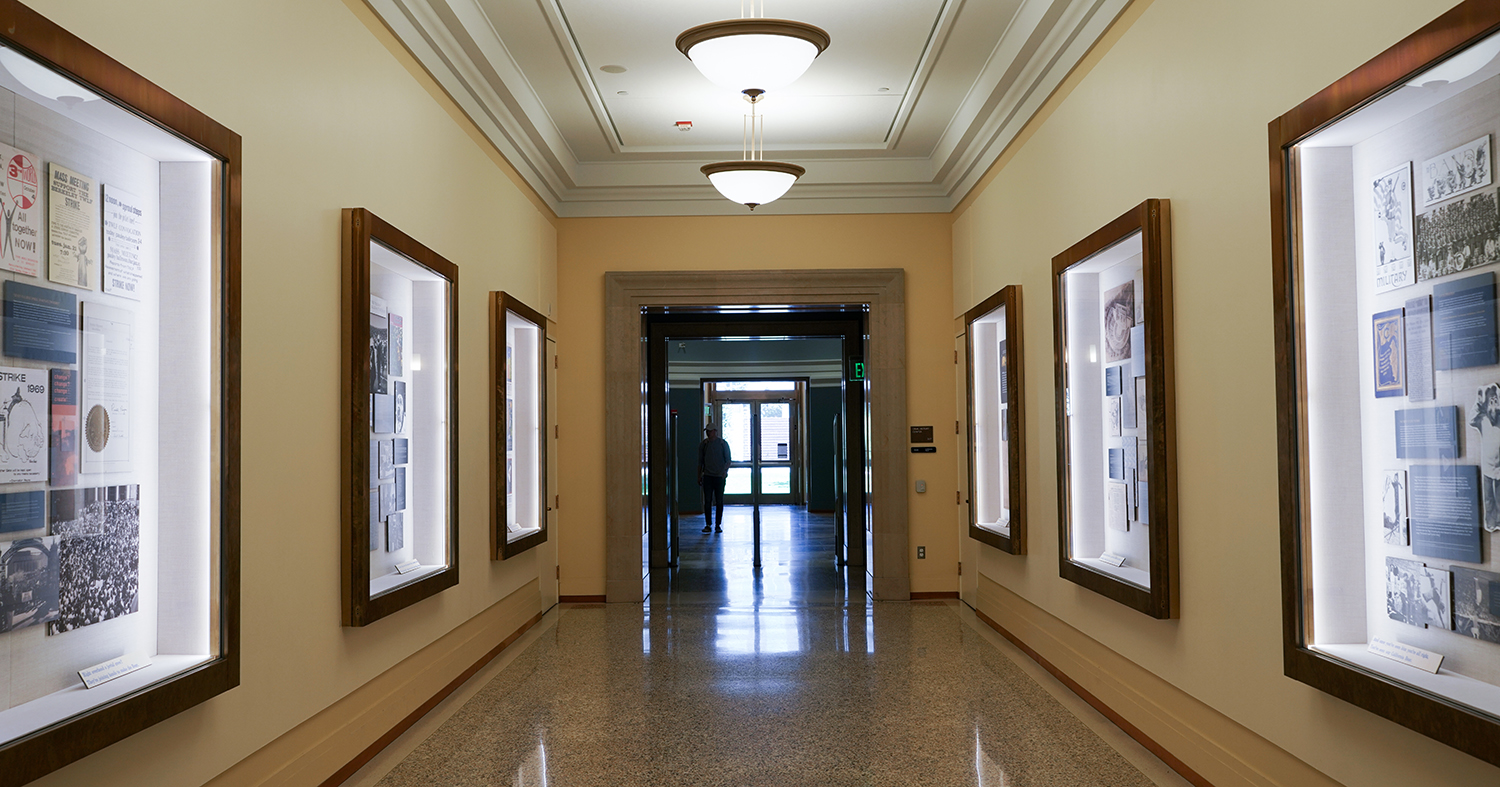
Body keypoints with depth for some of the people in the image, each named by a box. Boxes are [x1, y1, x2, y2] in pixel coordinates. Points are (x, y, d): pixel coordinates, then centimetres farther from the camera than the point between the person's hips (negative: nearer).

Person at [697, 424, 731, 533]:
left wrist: (725, 471, -13)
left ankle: (718, 525, 6)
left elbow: (728, 459, 3)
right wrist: (699, 476, 10)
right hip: (707, 476, 1)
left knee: (719, 502, 0)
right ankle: (708, 524, 3)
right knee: (707, 501, -3)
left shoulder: (723, 443, 2)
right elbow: (700, 461, 14)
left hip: (720, 476, -1)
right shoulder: (703, 444, 8)